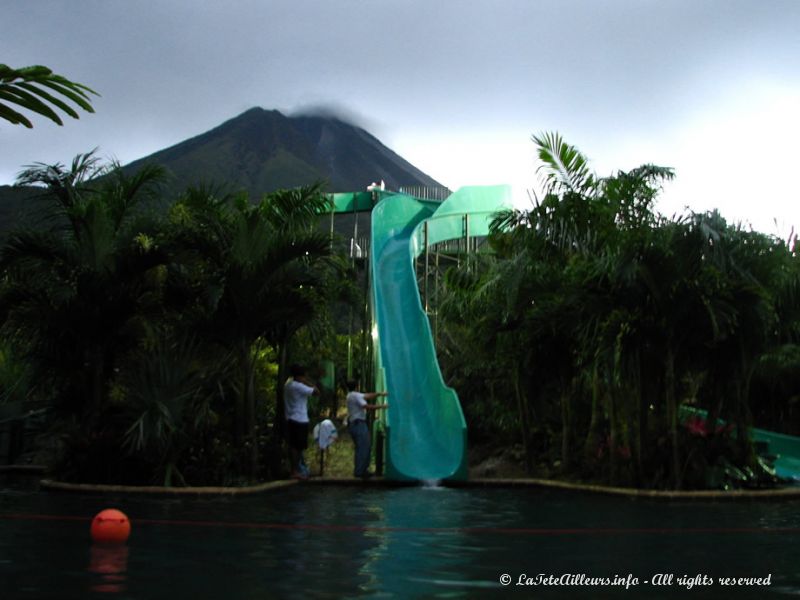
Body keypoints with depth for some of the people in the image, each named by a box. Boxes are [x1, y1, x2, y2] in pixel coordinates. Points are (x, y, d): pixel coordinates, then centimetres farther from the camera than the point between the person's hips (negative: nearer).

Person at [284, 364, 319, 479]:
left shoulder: (288, 385, 12)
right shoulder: (299, 386, -16)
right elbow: (316, 392, -16)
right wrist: (307, 382, -9)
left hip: (291, 419, 9)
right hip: (299, 420, -9)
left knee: (293, 446, 13)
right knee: (297, 447, -5)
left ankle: (295, 469, 19)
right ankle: (295, 471, -2)